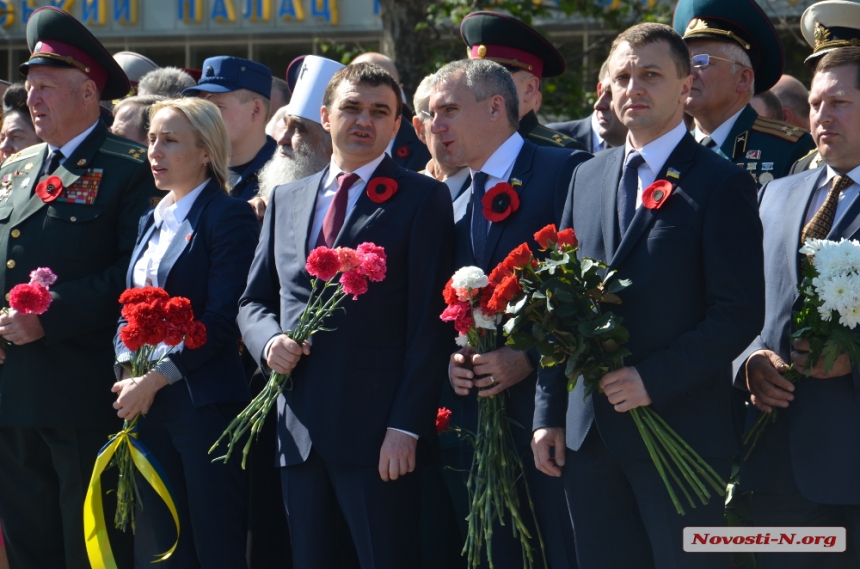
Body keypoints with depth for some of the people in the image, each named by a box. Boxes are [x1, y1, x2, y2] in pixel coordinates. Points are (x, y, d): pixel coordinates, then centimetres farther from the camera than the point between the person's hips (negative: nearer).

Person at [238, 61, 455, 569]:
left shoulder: (423, 198, 0)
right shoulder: (287, 201, 17)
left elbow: (430, 322, -6)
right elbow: (254, 299, 22)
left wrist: (406, 427, -14)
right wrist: (269, 340, -2)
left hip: (380, 433, -5)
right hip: (300, 432, 5)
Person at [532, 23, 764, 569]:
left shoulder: (722, 184, -5)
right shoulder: (587, 178, 14)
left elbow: (740, 314, -11)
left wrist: (654, 379, -18)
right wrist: (549, 413, 8)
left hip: (681, 432, -6)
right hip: (589, 436, 6)